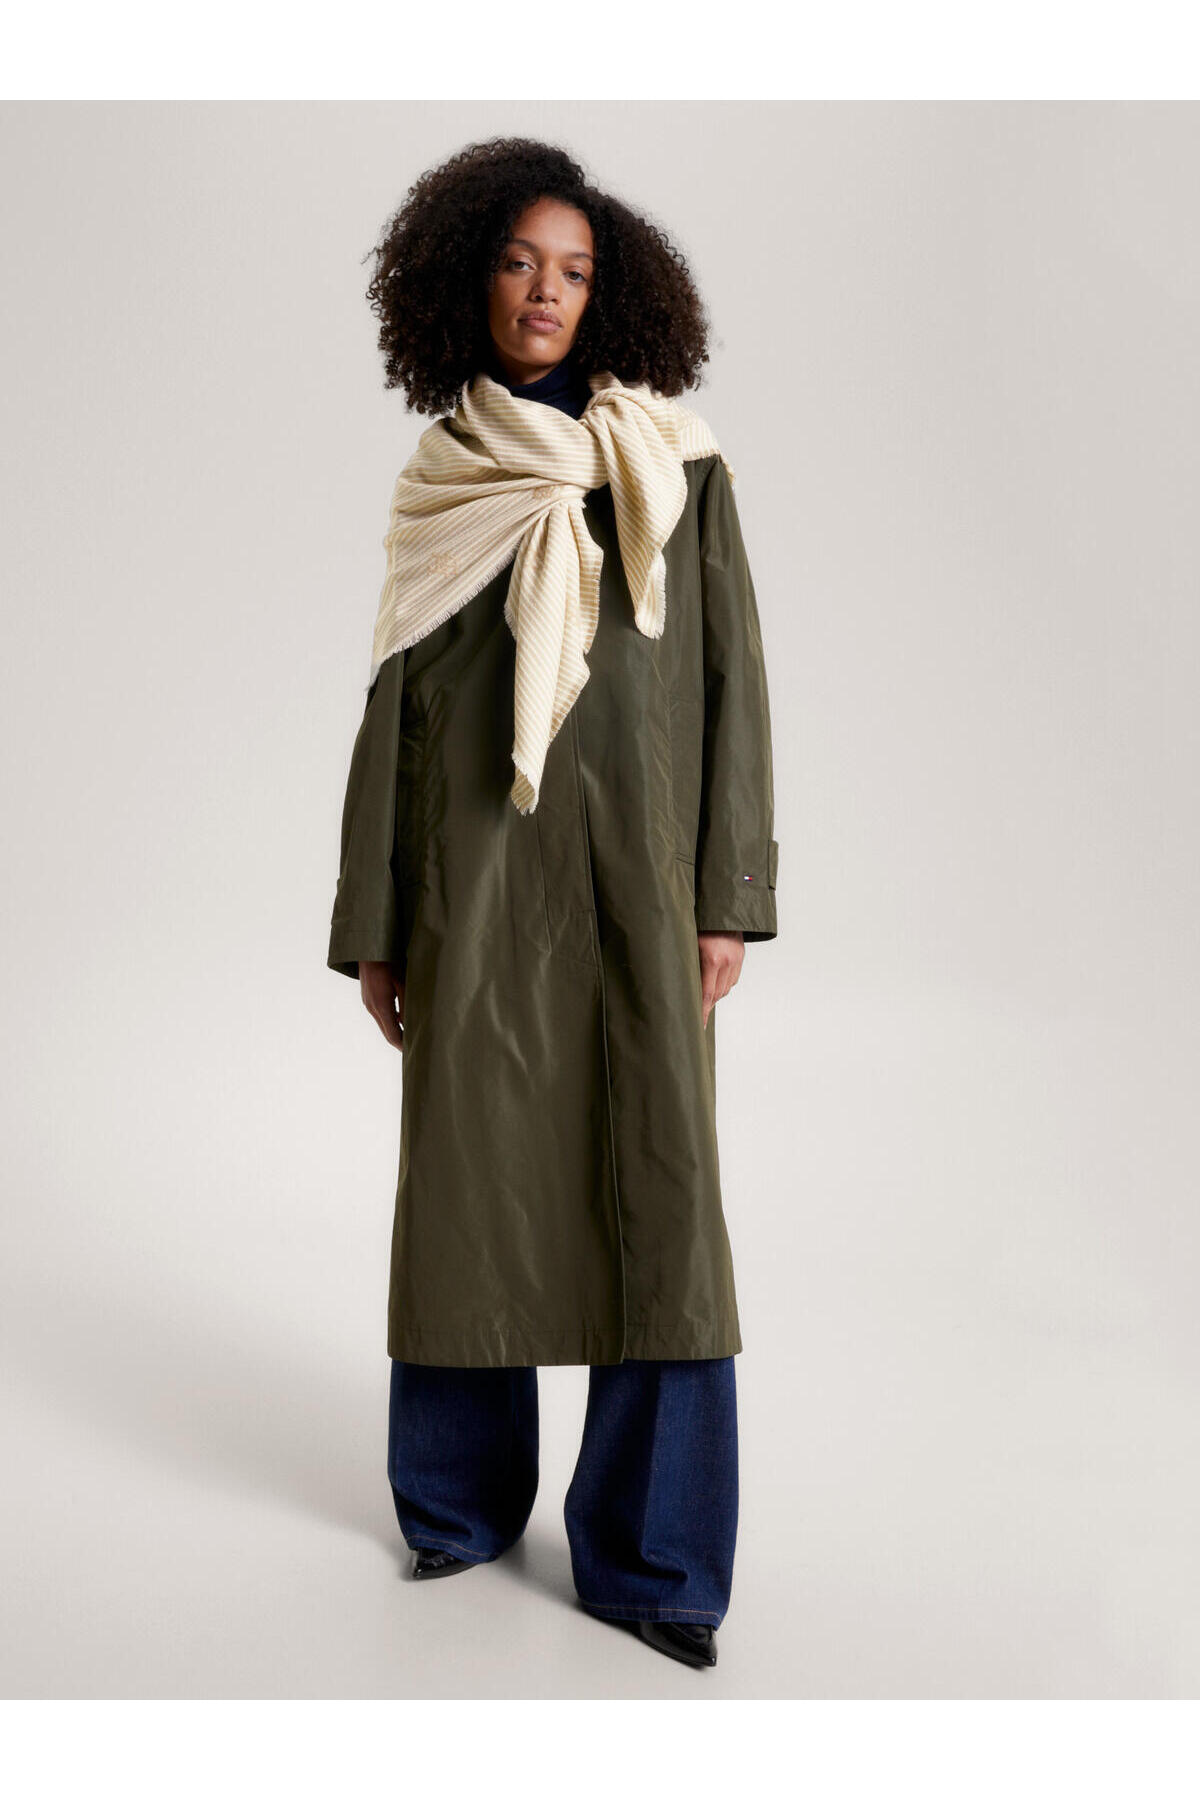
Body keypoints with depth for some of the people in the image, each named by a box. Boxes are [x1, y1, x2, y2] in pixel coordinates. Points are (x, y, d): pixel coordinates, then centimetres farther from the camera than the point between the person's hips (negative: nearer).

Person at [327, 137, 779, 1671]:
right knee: (471, 1180, 5)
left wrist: (726, 897, -5)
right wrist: (375, 926, 6)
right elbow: (395, 705, 9)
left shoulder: (674, 465, 5)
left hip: (633, 866, -1)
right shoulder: (440, 483, 9)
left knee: (658, 1195, -4)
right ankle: (463, 1503, 24)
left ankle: (652, 1560, 6)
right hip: (475, 874, 1)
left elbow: (730, 678, 2)